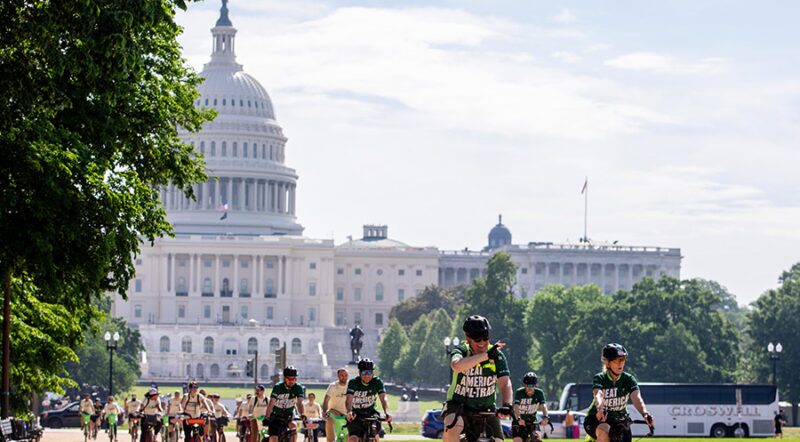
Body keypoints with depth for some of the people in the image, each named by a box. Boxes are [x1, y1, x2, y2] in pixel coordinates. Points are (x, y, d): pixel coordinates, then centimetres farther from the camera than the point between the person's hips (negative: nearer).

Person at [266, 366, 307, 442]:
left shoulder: (298, 388, -14)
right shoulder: (278, 387, -18)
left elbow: (299, 403, -25)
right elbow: (271, 404, -24)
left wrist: (303, 415, -44)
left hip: (288, 416, 1)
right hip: (276, 416, -1)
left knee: (293, 426, -31)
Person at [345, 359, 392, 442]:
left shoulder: (377, 382, -12)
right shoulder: (353, 383, -17)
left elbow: (383, 399, -24)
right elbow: (349, 399, -30)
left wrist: (387, 413, -43)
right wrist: (349, 412, -52)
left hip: (370, 414, 2)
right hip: (356, 415, -2)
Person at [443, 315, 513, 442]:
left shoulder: (497, 356, -8)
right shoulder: (461, 351, -13)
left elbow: (505, 383, -19)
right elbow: (457, 366, -39)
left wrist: (507, 405, -39)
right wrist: (486, 355, -44)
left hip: (486, 410, 3)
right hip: (459, 405, -3)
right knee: (453, 428, -34)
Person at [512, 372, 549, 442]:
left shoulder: (539, 393, -13)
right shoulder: (519, 392, -19)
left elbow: (543, 406, -25)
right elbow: (516, 407, -32)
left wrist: (545, 417, -46)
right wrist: (518, 419, -51)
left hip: (532, 421, 1)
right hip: (519, 422, -1)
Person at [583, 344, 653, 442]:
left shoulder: (628, 379, -8)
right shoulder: (599, 378, -14)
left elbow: (636, 398, -25)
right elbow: (598, 394, -35)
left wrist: (645, 414, -47)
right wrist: (600, 409, -58)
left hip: (620, 420, 3)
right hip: (598, 420, -3)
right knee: (603, 432, -35)